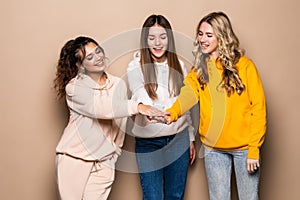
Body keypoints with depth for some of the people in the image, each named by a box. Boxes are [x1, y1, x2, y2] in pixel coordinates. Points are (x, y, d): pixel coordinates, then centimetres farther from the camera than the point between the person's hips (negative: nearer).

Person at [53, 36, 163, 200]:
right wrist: (137, 106, -37)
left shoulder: (119, 85, 3)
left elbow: (120, 125, 10)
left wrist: (113, 155, 8)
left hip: (103, 162, 3)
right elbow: (99, 107, -27)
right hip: (74, 158, -2)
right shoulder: (74, 87, -9)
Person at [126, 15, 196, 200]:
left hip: (179, 138, 4)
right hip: (148, 141, -3)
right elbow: (142, 99, -22)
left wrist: (191, 138, 14)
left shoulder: (178, 65, 5)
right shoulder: (136, 67, -8)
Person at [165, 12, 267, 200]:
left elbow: (258, 108, -8)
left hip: (244, 147, -3)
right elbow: (188, 94, -17)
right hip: (213, 148, 3)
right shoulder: (199, 70, 3)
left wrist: (254, 149, -12)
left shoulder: (245, 66, -8)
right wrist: (172, 113, -37)